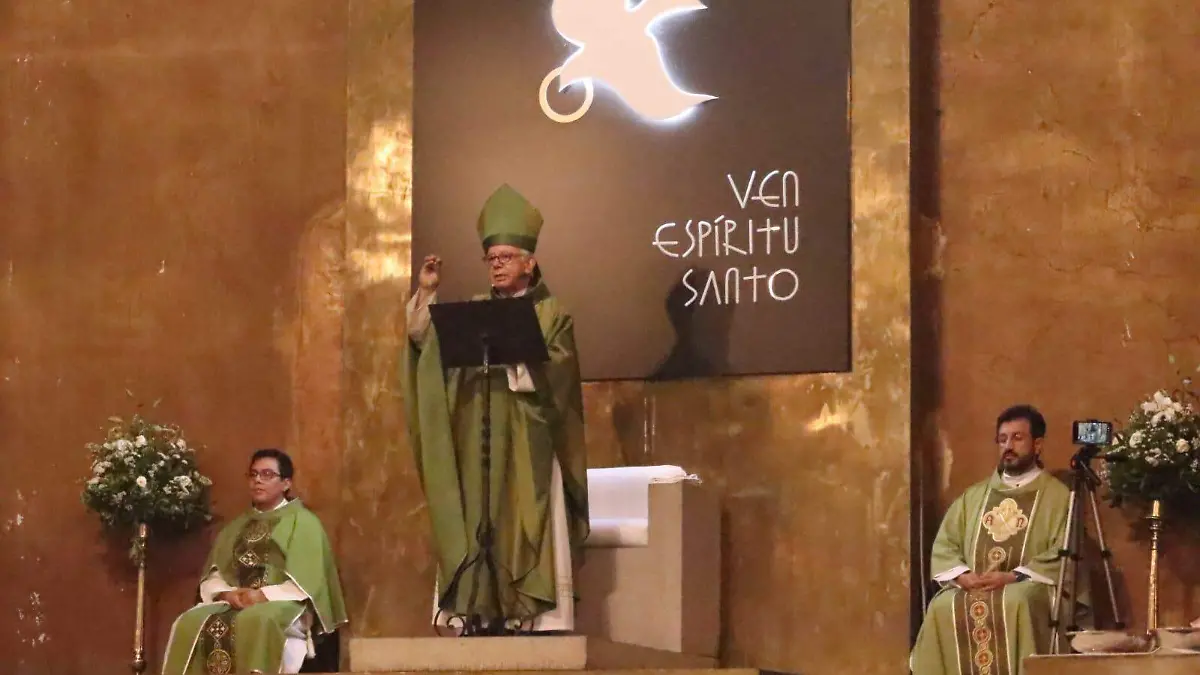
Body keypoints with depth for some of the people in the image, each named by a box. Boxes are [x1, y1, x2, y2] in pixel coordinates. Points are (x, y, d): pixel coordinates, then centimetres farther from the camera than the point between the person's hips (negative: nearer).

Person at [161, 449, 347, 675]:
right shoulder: (235, 527, 26)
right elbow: (212, 577, 15)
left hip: (284, 607, -5)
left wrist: (264, 595, -16)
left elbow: (307, 581, -4)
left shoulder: (303, 522, 9)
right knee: (190, 623, -26)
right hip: (234, 603, 5)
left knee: (253, 621, -40)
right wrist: (227, 593, -8)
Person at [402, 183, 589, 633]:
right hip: (477, 442, 4)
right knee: (479, 525, -2)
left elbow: (557, 372, -8)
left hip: (526, 444, -4)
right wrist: (426, 292, -1)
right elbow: (424, 341, 9)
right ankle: (482, 614, -3)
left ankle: (537, 621, -12)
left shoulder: (552, 313, 4)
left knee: (525, 526, -9)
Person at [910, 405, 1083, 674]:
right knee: (943, 608, -29)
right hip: (971, 588, 4)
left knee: (1013, 605, -38)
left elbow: (1063, 554, -5)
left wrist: (1012, 577, -16)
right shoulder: (974, 495, 22)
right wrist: (962, 575, -8)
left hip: (1028, 588, -4)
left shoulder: (1058, 496, 8)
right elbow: (944, 545, 15)